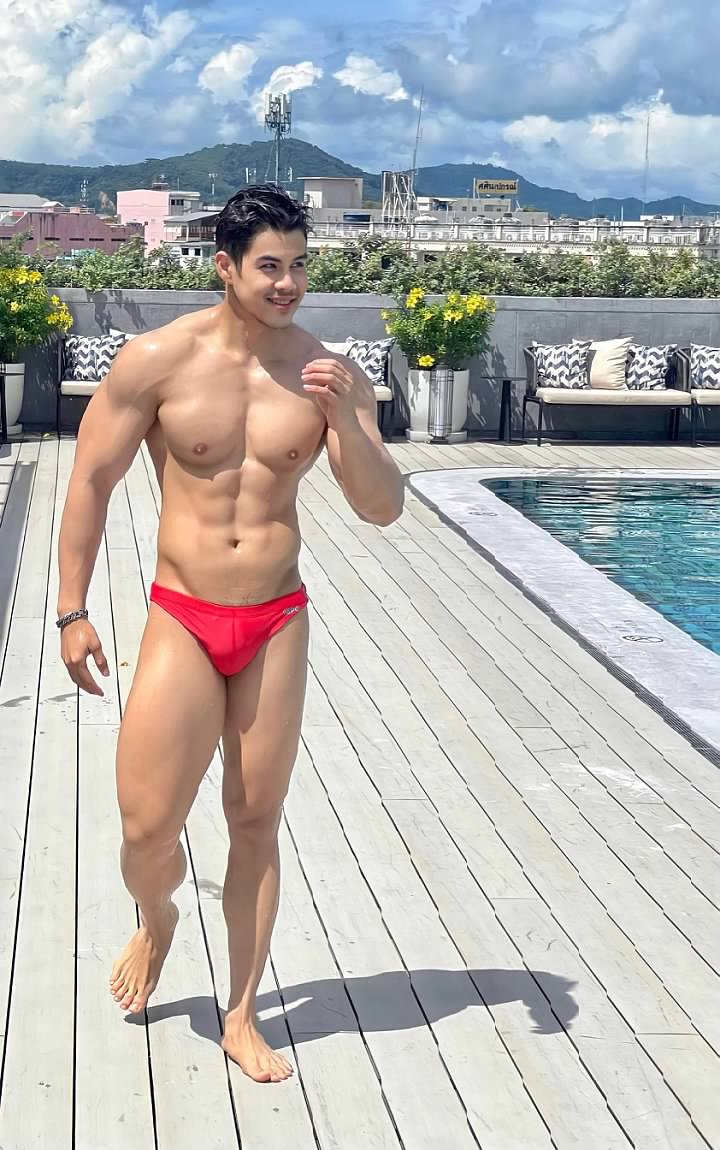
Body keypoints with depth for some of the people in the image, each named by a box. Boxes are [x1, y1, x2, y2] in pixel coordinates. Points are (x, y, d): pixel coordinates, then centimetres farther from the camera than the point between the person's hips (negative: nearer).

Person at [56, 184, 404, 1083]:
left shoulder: (333, 376, -2)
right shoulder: (159, 360, -8)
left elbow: (382, 510, -4)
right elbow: (91, 480, -1)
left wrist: (343, 419, -21)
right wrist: (72, 612, -2)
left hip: (278, 623, 2)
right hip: (181, 621, -1)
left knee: (256, 824, 9)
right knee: (148, 829, -3)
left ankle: (242, 1019, 25)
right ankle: (156, 923, 35)